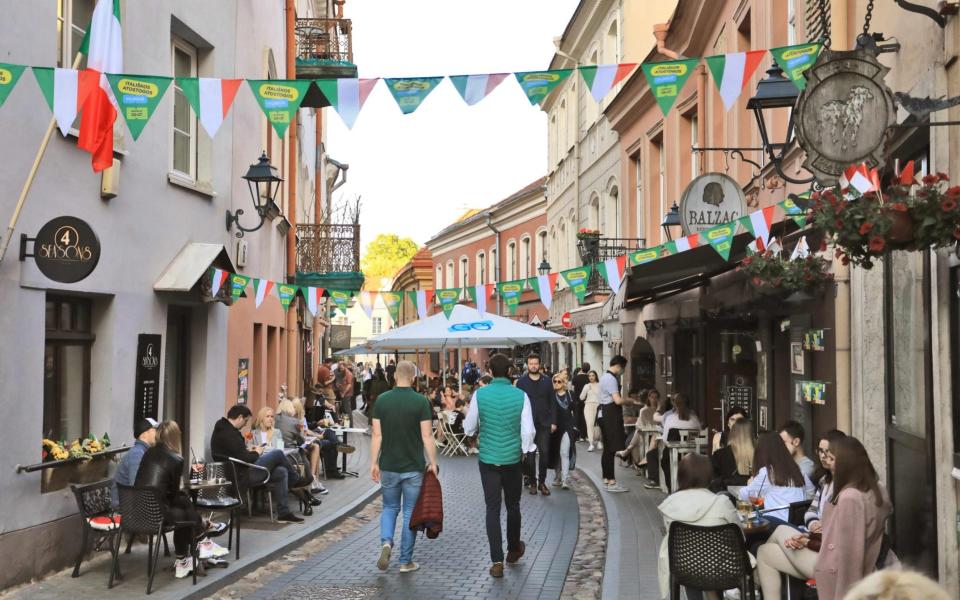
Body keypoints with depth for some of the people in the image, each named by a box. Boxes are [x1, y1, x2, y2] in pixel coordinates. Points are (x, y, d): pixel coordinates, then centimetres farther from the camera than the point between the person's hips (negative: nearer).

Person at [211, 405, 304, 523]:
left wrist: (249, 451, 10)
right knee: (278, 454, -7)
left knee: (281, 472, 6)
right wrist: (256, 453, -4)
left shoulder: (224, 429, 12)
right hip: (242, 476, -11)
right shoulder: (229, 433, -22)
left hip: (237, 472, 11)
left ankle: (284, 513, 6)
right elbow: (243, 459, -23)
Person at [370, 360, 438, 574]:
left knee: (390, 507, 19)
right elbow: (427, 436, -10)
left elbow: (377, 435, -2)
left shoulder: (382, 400, -3)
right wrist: (433, 462, -1)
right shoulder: (420, 401, -10)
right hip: (413, 467, -2)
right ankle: (406, 561, 11)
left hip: (389, 466, 2)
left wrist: (374, 463, 5)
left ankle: (386, 542, -6)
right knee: (410, 512, 8)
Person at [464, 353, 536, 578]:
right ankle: (514, 549, 37)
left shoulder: (480, 394, -8)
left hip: (488, 459, 0)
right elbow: (528, 430, -8)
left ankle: (497, 561, -1)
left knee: (492, 509, 3)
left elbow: (469, 428, 0)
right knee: (513, 505, 18)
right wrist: (526, 450, 10)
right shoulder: (520, 395, -8)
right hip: (513, 458, 1)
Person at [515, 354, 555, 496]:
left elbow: (552, 403, 6)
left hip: (544, 423, 1)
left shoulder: (547, 381, 5)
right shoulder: (521, 382, 0)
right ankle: (532, 482, 13)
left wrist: (553, 422, 0)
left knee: (544, 452, -1)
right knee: (529, 453, 4)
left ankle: (542, 482, 10)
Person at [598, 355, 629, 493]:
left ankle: (606, 479, 19)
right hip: (611, 416, -11)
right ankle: (611, 482, -9)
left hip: (605, 415, 11)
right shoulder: (611, 379, -16)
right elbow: (618, 400, -23)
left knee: (607, 449, 14)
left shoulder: (605, 377, 18)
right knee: (611, 449, -9)